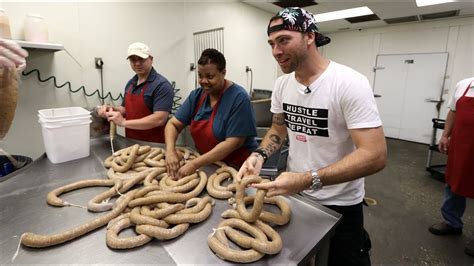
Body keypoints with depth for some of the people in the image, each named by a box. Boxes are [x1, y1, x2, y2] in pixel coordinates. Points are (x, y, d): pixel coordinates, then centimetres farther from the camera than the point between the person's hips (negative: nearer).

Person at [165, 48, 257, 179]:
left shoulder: (239, 97, -16)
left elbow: (233, 142, -20)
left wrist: (195, 164, -23)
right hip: (207, 165, 5)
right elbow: (173, 124, 3)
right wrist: (170, 150, -16)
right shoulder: (196, 95, 2)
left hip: (235, 168, -5)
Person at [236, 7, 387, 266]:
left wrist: (307, 180, -37)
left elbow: (375, 155, -27)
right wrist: (259, 154, -13)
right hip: (293, 191, 6)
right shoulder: (281, 84, -4)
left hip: (339, 204, -5)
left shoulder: (350, 83, -23)